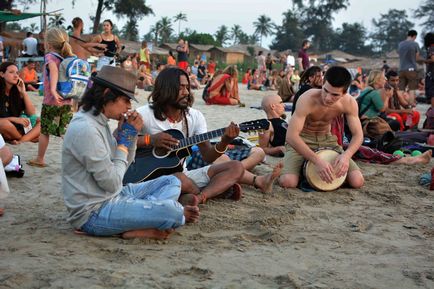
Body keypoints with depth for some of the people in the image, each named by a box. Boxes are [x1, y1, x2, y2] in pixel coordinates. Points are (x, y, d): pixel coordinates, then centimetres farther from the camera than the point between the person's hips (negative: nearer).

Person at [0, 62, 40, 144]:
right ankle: (29, 137, -9)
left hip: (18, 128, 5)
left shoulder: (17, 91, 3)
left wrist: (23, 92, -10)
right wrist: (14, 119, -25)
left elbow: (32, 113, -3)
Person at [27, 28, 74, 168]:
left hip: (51, 101, -5)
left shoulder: (50, 57, -11)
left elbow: (54, 68, -29)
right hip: (67, 102, 5)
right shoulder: (68, 58, 7)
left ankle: (39, 159, 22)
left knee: (44, 131, 10)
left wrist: (53, 89, -40)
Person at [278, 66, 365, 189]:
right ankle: (303, 169, 6)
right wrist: (317, 160, -44)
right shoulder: (307, 100, -31)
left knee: (357, 181, -14)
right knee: (287, 182, -28)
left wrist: (346, 155, -34)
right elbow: (291, 136, -36)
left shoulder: (349, 103, -17)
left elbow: (358, 135, -11)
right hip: (301, 140, -3)